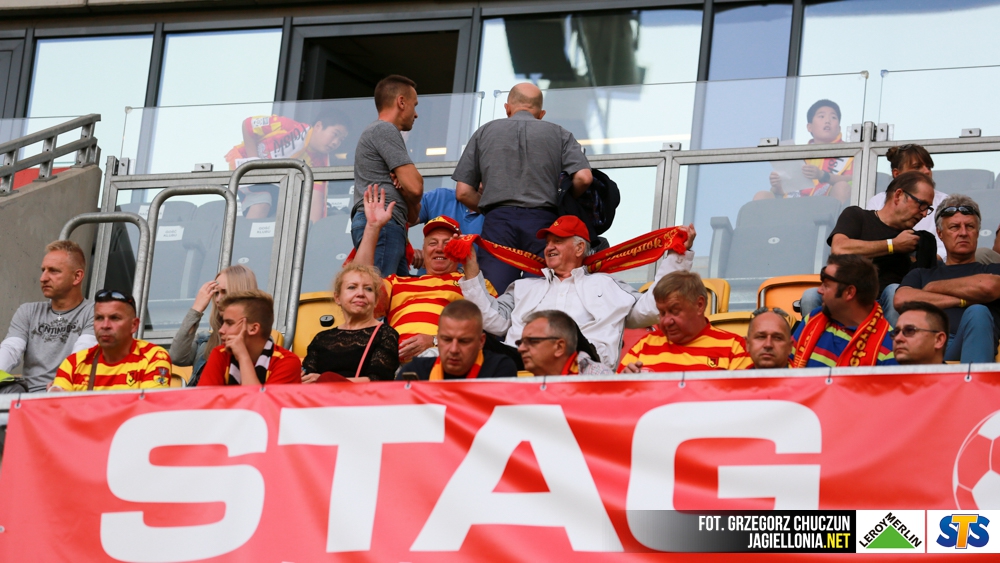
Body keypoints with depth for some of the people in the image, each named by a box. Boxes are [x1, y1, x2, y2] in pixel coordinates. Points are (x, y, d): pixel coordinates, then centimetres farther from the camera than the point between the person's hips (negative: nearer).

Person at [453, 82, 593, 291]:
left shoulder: (484, 132, 18)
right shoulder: (559, 134, 16)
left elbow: (463, 192, 13)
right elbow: (583, 177, 0)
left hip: (498, 221, 0)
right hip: (542, 221, 0)